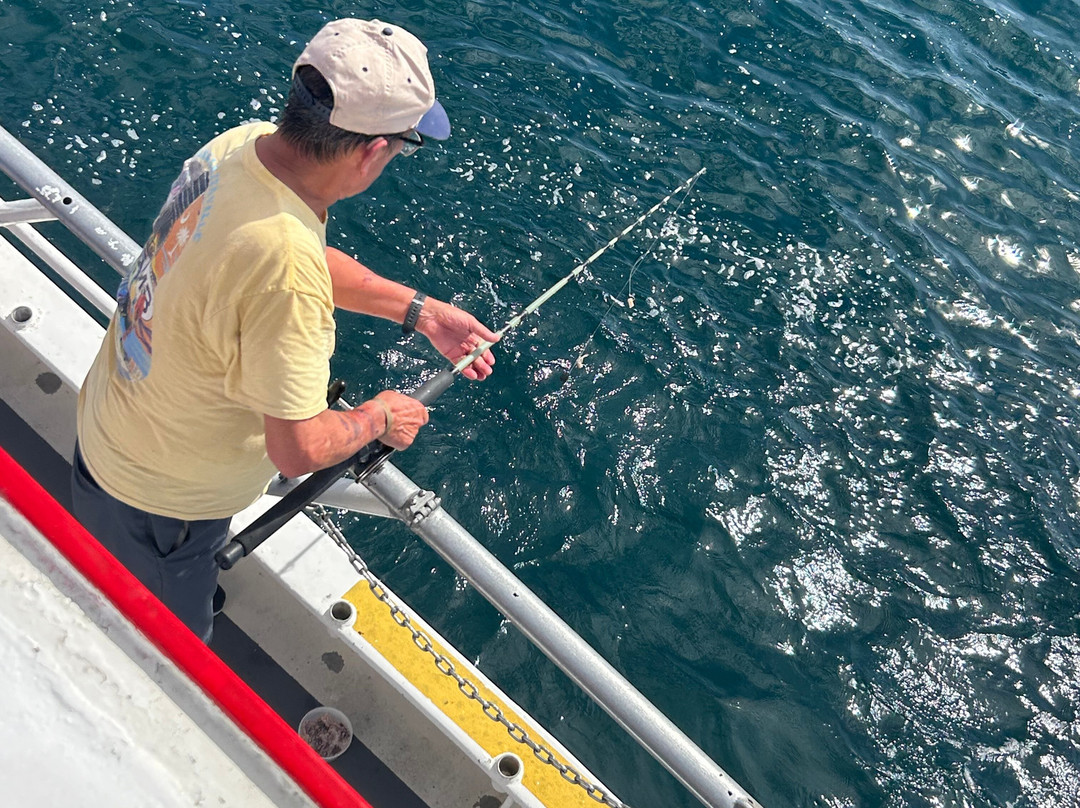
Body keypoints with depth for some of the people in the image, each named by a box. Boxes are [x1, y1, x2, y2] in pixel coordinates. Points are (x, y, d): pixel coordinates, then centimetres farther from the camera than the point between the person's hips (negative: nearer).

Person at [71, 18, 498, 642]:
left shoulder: (244, 143, -14)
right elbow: (300, 450, -32)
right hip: (158, 503, -7)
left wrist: (422, 312, 4)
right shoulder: (286, 266, -41)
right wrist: (378, 418, -13)